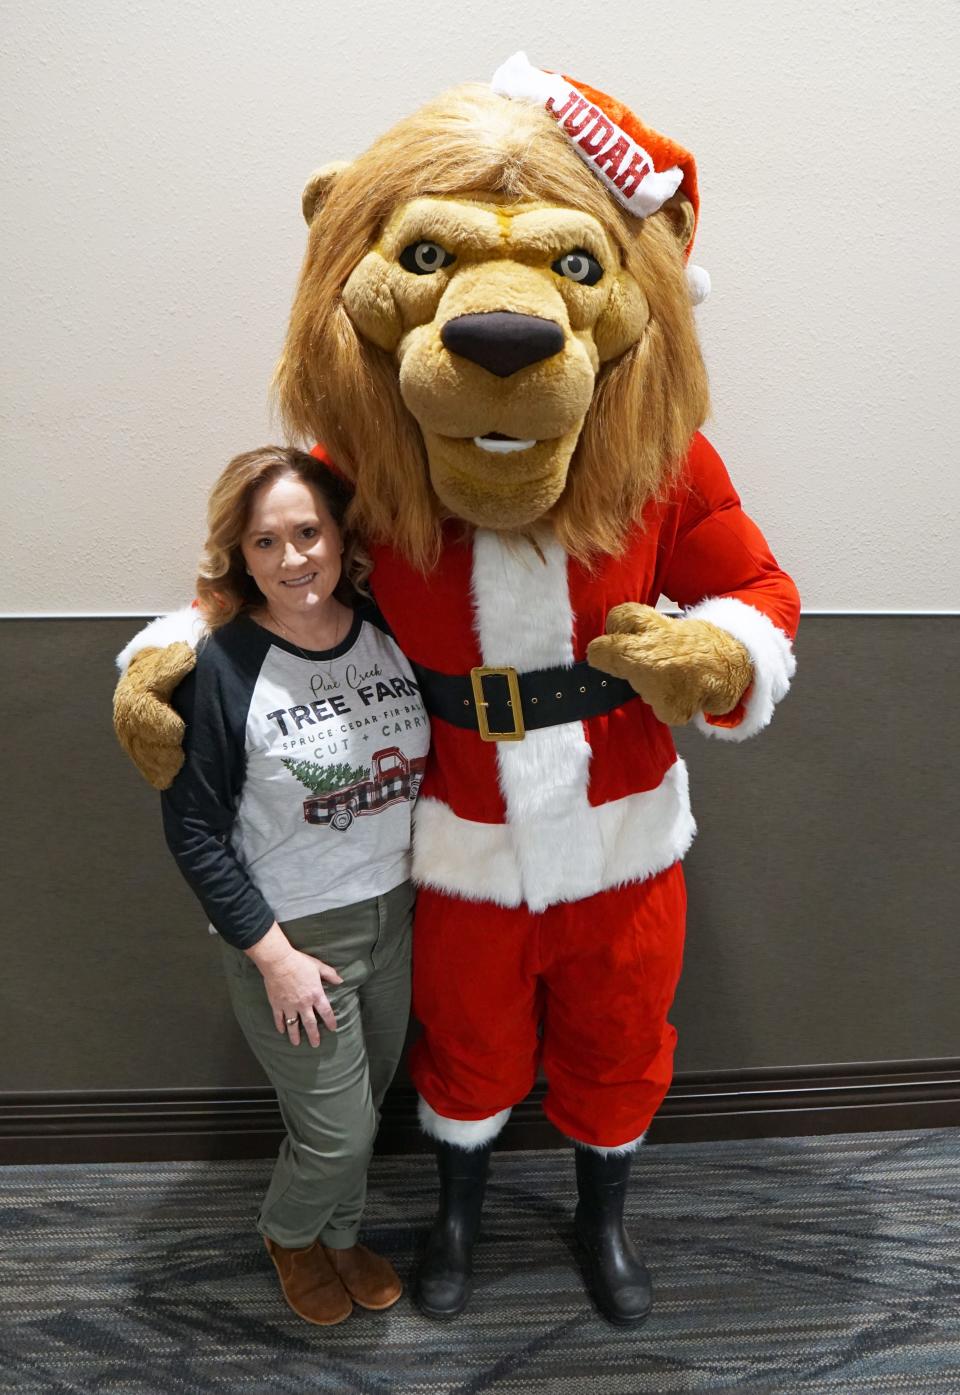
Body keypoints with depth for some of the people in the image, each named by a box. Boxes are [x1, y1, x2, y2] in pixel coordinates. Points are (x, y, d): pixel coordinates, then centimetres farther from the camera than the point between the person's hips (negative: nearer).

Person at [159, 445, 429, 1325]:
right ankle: (290, 1232, 43)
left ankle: (340, 1234, 51)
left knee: (366, 1106, 21)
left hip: (394, 917, 5)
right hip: (292, 935, -4)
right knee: (338, 1129, 8)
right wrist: (272, 954, -14)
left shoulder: (395, 638, -5)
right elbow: (194, 830, -14)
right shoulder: (221, 666, -19)